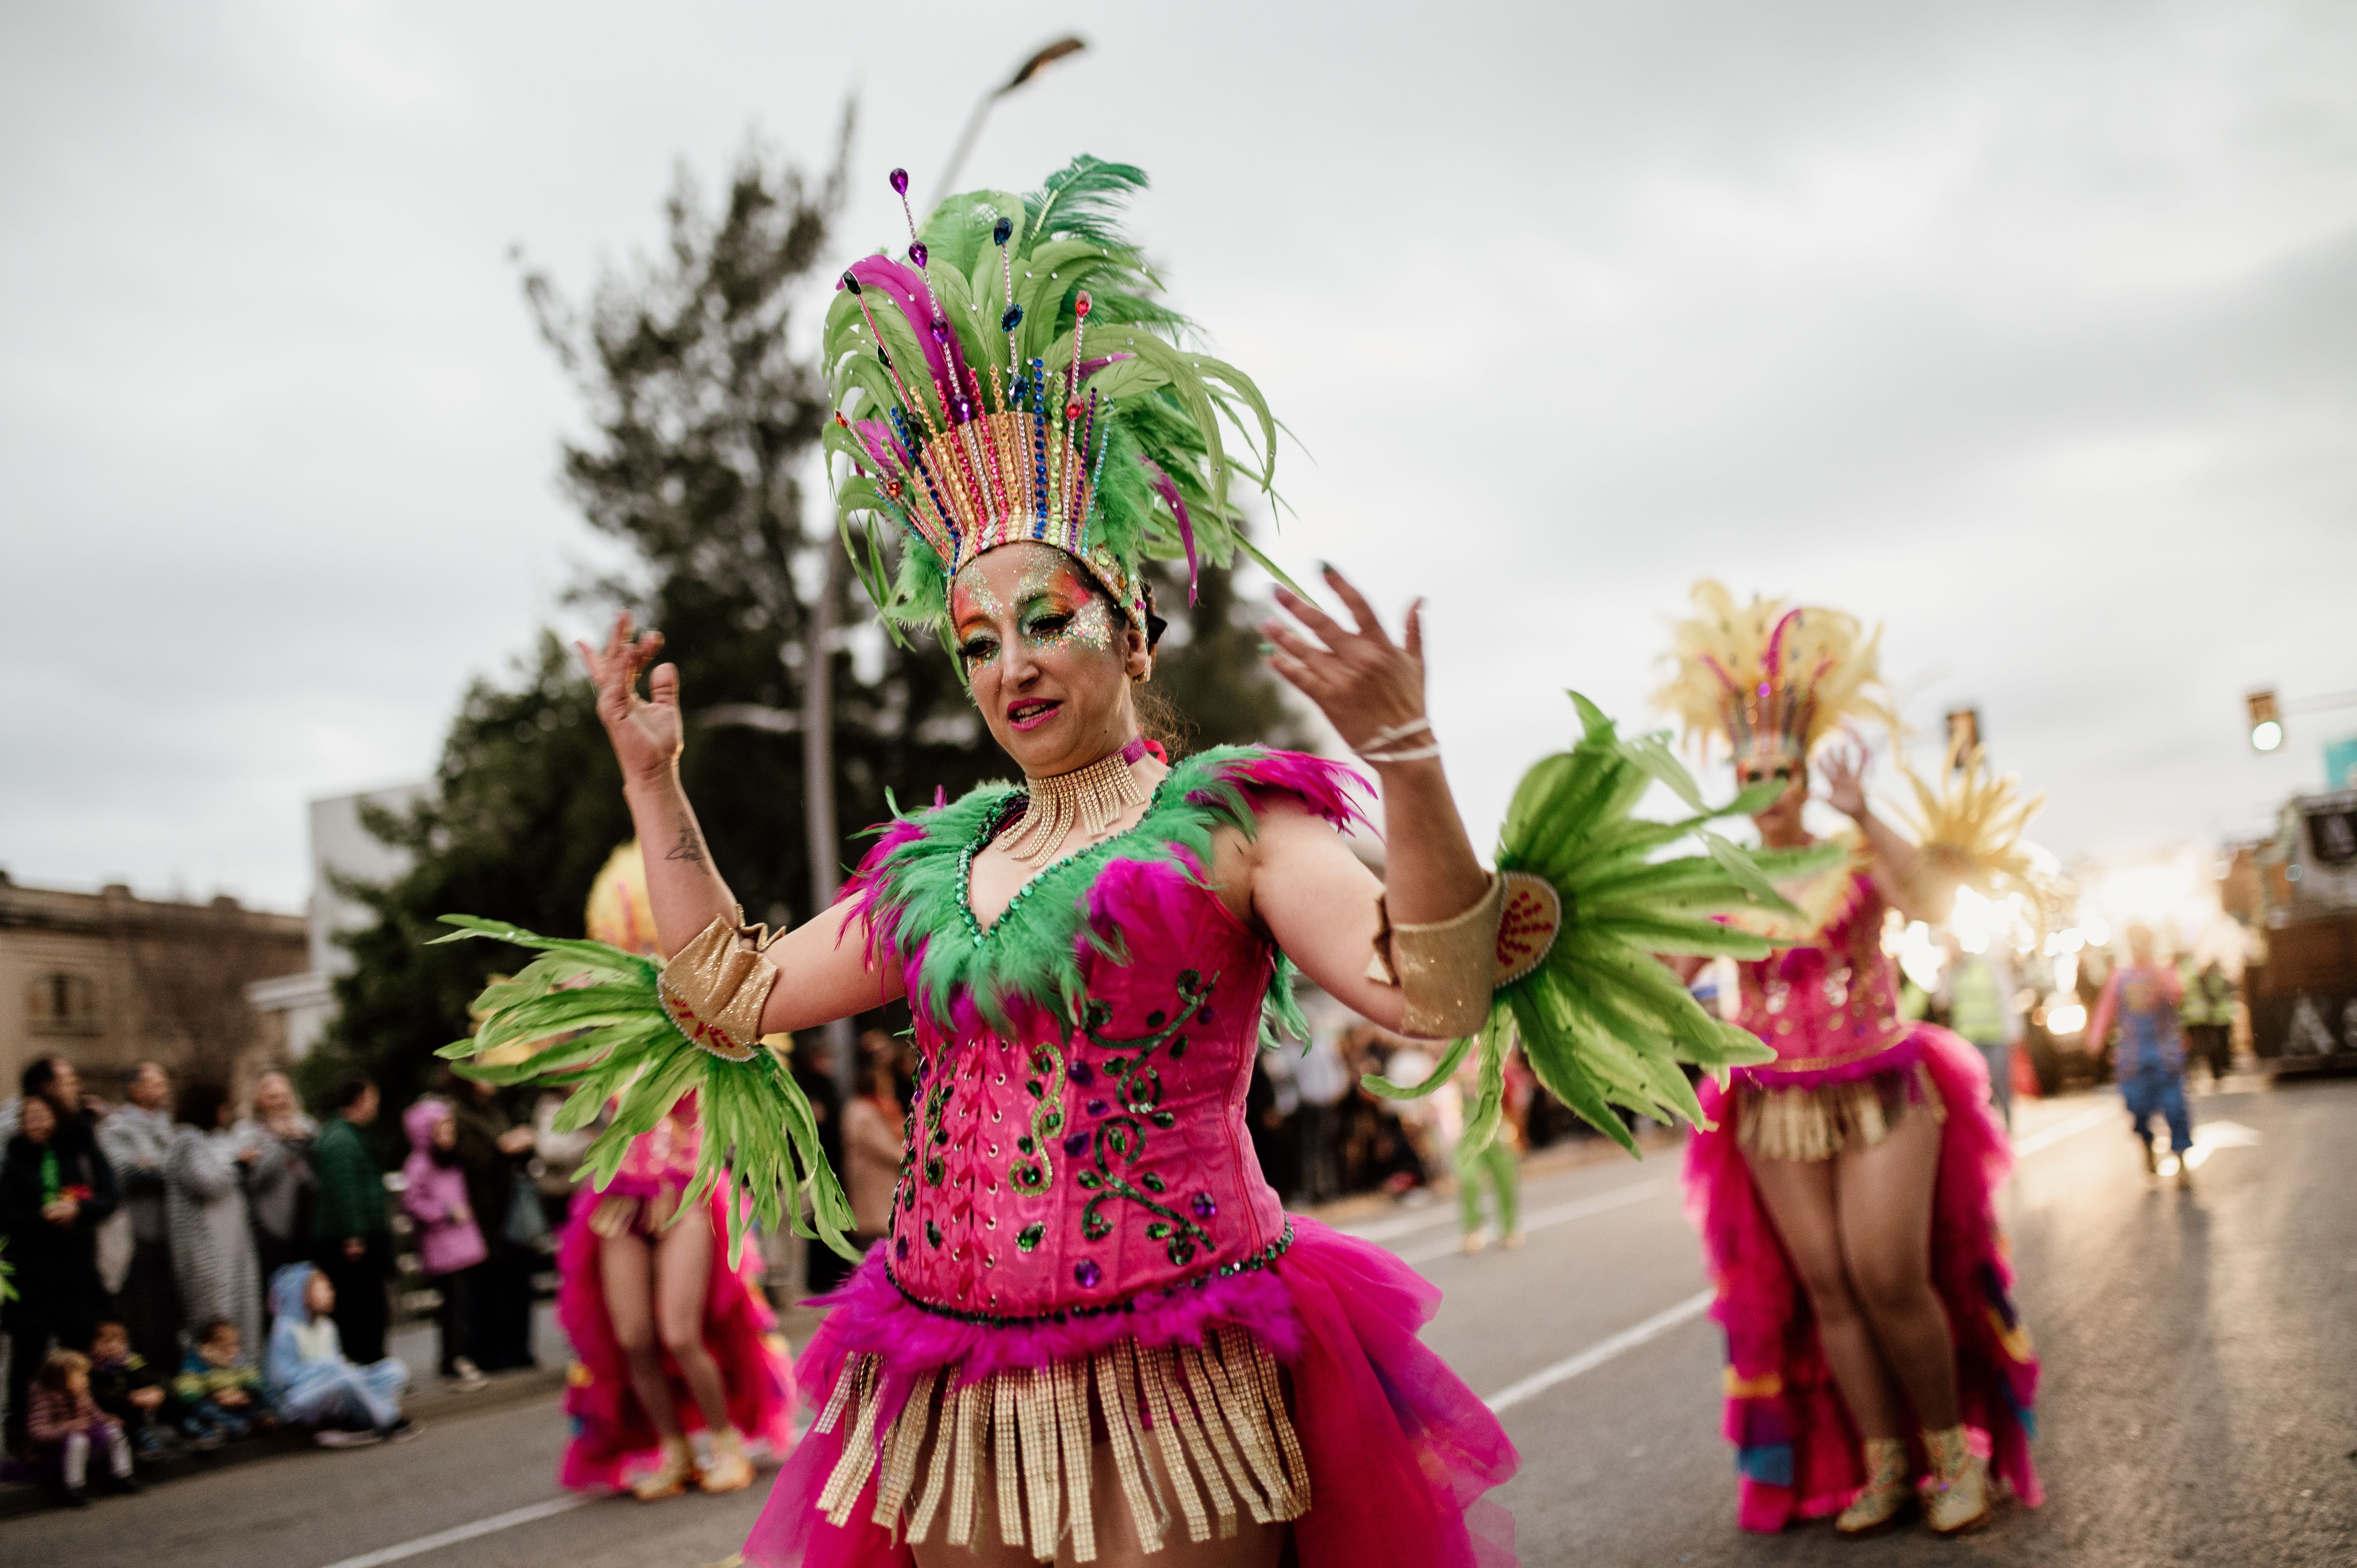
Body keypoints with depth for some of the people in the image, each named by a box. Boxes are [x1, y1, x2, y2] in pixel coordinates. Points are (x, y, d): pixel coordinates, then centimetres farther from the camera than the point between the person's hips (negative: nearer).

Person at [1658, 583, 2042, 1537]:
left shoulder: (1860, 858, -4)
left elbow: (1930, 904, -25)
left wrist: (1865, 821, -37)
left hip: (1881, 1093, -3)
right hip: (1779, 1108, 3)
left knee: (1890, 1280, -10)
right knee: (1825, 1288, 1)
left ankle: (1952, 1445, 10)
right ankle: (1884, 1462, 11)